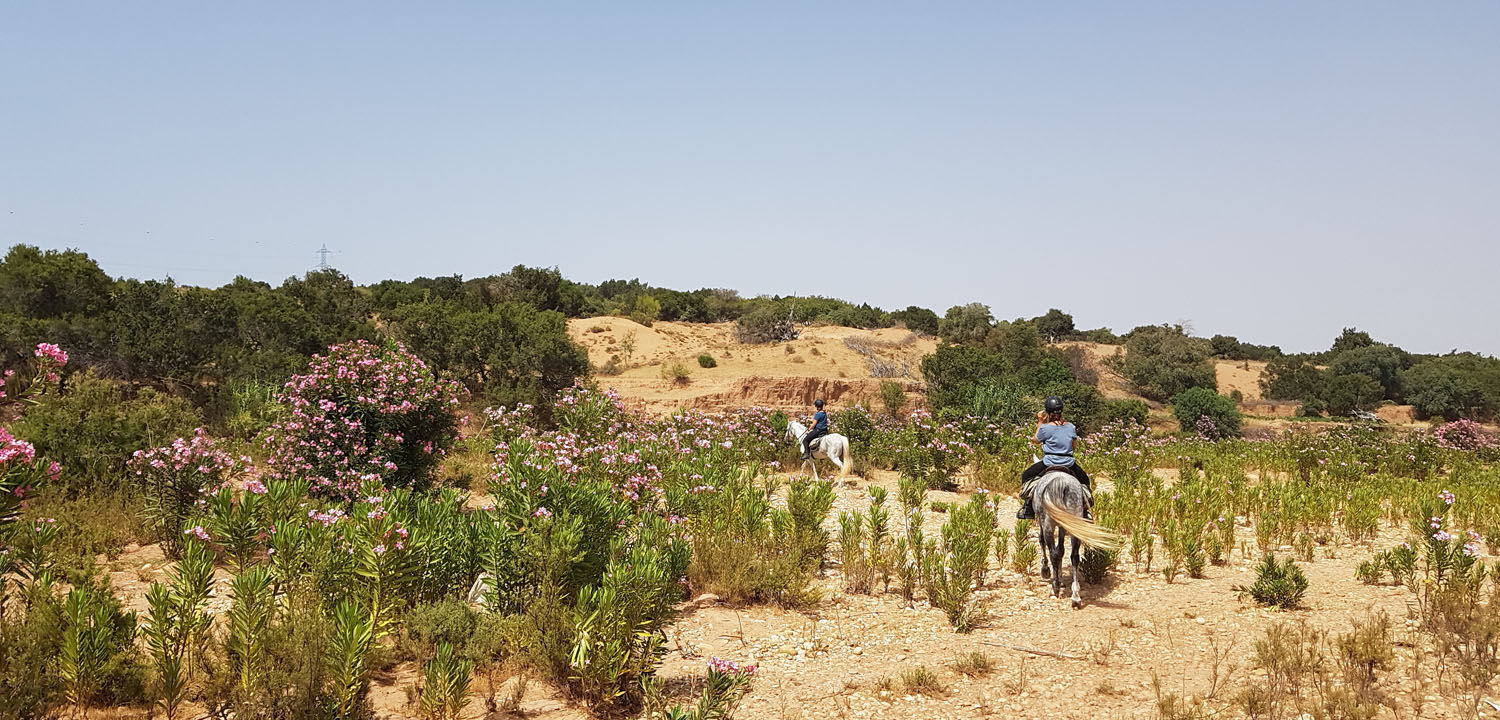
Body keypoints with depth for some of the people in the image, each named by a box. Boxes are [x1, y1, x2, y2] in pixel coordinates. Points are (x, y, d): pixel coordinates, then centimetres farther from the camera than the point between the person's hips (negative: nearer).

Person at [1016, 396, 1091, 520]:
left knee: (1026, 475, 16)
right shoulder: (1071, 427, 3)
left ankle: (1027, 509, 8)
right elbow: (1075, 446, 12)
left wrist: (1040, 423, 12)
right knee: (1084, 480, 28)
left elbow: (1035, 441, 10)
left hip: (1049, 462, -3)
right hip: (1069, 462, 3)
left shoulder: (1045, 427, -9)